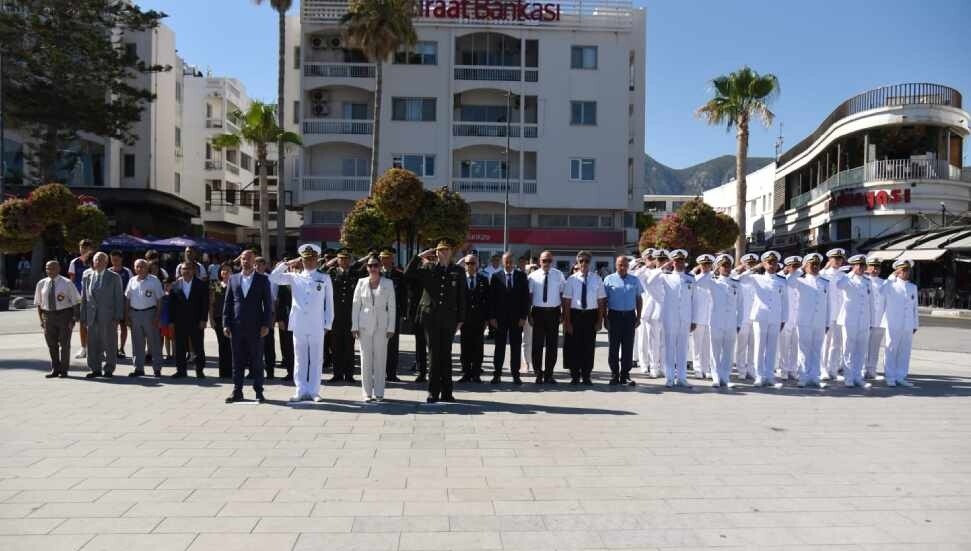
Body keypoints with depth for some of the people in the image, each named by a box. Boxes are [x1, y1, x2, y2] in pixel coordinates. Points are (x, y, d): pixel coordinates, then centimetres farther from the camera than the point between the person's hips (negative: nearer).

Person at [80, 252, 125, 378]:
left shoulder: (114, 277, 0)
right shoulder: (87, 276, 9)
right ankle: (95, 369, 19)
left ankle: (109, 369, 13)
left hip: (108, 317, -3)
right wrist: (83, 317, 6)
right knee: (93, 344, 7)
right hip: (92, 317, 3)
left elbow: (119, 298, -2)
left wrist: (117, 317, -8)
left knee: (109, 344, 3)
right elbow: (84, 298, 11)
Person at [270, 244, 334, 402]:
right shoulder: (294, 276, 9)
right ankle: (301, 391, 14)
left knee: (316, 359, 4)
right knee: (299, 359, 7)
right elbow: (273, 278, 2)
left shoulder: (324, 278, 5)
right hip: (298, 325, 1)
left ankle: (314, 391, 12)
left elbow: (329, 303, 5)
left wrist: (327, 324, 1)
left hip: (317, 326, -1)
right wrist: (287, 264, 0)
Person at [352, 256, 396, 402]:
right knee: (365, 359, 2)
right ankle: (367, 392, 10)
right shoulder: (361, 282, 5)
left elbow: (391, 306, 2)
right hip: (365, 324, 1)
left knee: (380, 358, 1)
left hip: (381, 325, -1)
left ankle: (379, 392, 10)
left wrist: (391, 327, -4)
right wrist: (354, 326, 0)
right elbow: (356, 305, 6)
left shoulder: (388, 283, 2)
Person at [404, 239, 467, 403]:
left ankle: (446, 392, 13)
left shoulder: (458, 271, 6)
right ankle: (433, 392, 11)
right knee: (433, 355, 4)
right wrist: (420, 256, -6)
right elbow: (408, 273, -3)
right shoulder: (428, 268, 5)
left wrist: (460, 319, 3)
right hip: (431, 317, 0)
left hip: (448, 319, 1)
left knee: (446, 355, 6)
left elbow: (462, 297, 6)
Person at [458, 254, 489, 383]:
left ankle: (476, 374, 10)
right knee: (465, 347, 4)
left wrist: (486, 318, 0)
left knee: (477, 347, 4)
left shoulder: (484, 280, 7)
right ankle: (466, 374, 11)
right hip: (464, 318, -1)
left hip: (479, 318, 1)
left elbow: (487, 300, 5)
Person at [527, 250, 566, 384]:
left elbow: (562, 294, 5)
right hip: (538, 312, -1)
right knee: (537, 344, 4)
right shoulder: (533, 276, 0)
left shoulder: (558, 275, 2)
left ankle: (549, 374, 18)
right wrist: (529, 314, -2)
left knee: (552, 344, 6)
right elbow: (529, 295, 2)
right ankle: (538, 374, 16)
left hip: (553, 312, 1)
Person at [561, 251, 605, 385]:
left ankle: (586, 376, 22)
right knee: (573, 346, 5)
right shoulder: (571, 279, -3)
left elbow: (601, 301, 3)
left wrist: (600, 320, -1)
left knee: (589, 346, 8)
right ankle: (575, 376, 20)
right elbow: (567, 302, -2)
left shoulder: (597, 279, 1)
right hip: (575, 314, -1)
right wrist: (567, 322, -5)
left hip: (591, 315, 1)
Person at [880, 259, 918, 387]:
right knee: (891, 351, 1)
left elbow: (915, 307, 15)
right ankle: (890, 377, 8)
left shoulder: (913, 287, 13)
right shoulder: (890, 285, -1)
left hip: (908, 326, 4)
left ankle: (901, 377, 15)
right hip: (893, 325, -4)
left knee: (905, 352, 6)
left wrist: (915, 324, 13)